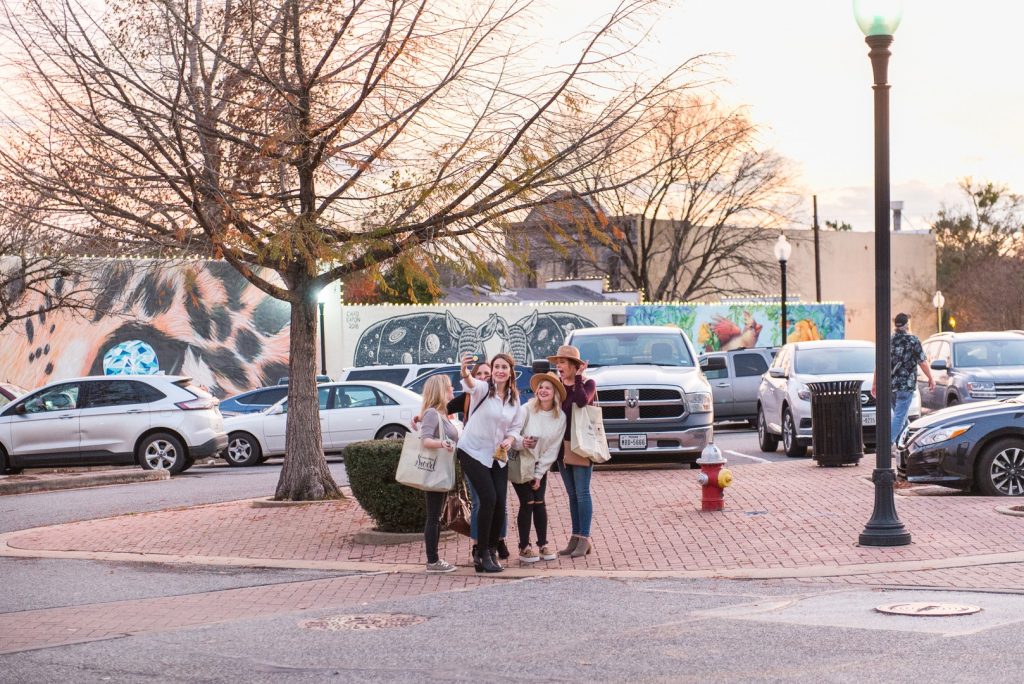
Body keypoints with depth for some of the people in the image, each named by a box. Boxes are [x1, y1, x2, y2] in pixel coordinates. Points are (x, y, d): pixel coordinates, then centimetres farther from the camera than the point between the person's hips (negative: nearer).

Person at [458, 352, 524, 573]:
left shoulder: (514, 397, 5)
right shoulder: (483, 389, -12)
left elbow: (516, 426, 13)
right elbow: (471, 385, -37)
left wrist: (509, 440, -10)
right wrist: (465, 374, -61)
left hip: (498, 456, 5)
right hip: (474, 453, -5)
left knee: (500, 503, 0)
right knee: (489, 499, -15)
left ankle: (491, 550, 17)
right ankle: (482, 553, -4)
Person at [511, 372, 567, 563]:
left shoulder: (560, 417, -5)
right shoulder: (527, 409, -16)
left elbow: (553, 449, -3)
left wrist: (539, 474, -5)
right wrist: (520, 442, -42)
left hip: (540, 466, 3)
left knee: (539, 503, 2)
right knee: (527, 503, -7)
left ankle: (543, 545, 12)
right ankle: (524, 548, -1)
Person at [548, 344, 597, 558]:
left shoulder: (588, 384, -4)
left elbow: (582, 400, -26)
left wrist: (578, 377, -17)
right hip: (562, 444, 6)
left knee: (582, 493, -5)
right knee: (572, 494, 10)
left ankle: (585, 539, -3)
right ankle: (576, 538, 14)